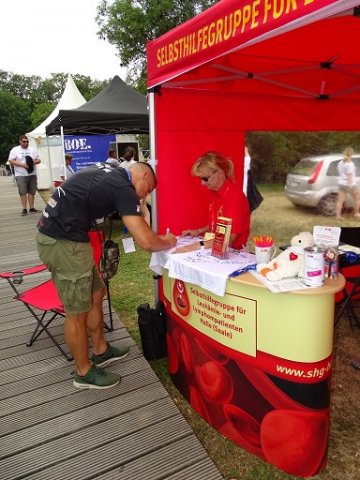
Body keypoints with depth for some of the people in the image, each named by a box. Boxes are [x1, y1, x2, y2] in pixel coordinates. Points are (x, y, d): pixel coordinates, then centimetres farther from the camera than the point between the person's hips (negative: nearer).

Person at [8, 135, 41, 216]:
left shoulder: (32, 150, 12)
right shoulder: (15, 150, 2)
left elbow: (39, 160, 14)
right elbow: (11, 161, -5)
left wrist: (34, 162, -10)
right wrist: (23, 164, -16)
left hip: (32, 174, 3)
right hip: (20, 175, -3)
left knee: (32, 192, 6)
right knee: (23, 192, -6)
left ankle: (32, 208, 14)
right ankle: (24, 209, -2)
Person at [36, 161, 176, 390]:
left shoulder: (108, 172, 12)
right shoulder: (123, 188, -14)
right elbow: (145, 242, -19)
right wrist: (168, 243, 2)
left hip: (54, 232, 10)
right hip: (64, 242, -10)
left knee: (96, 292, 19)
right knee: (78, 311, 5)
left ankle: (101, 350, 36)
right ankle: (84, 372, 24)